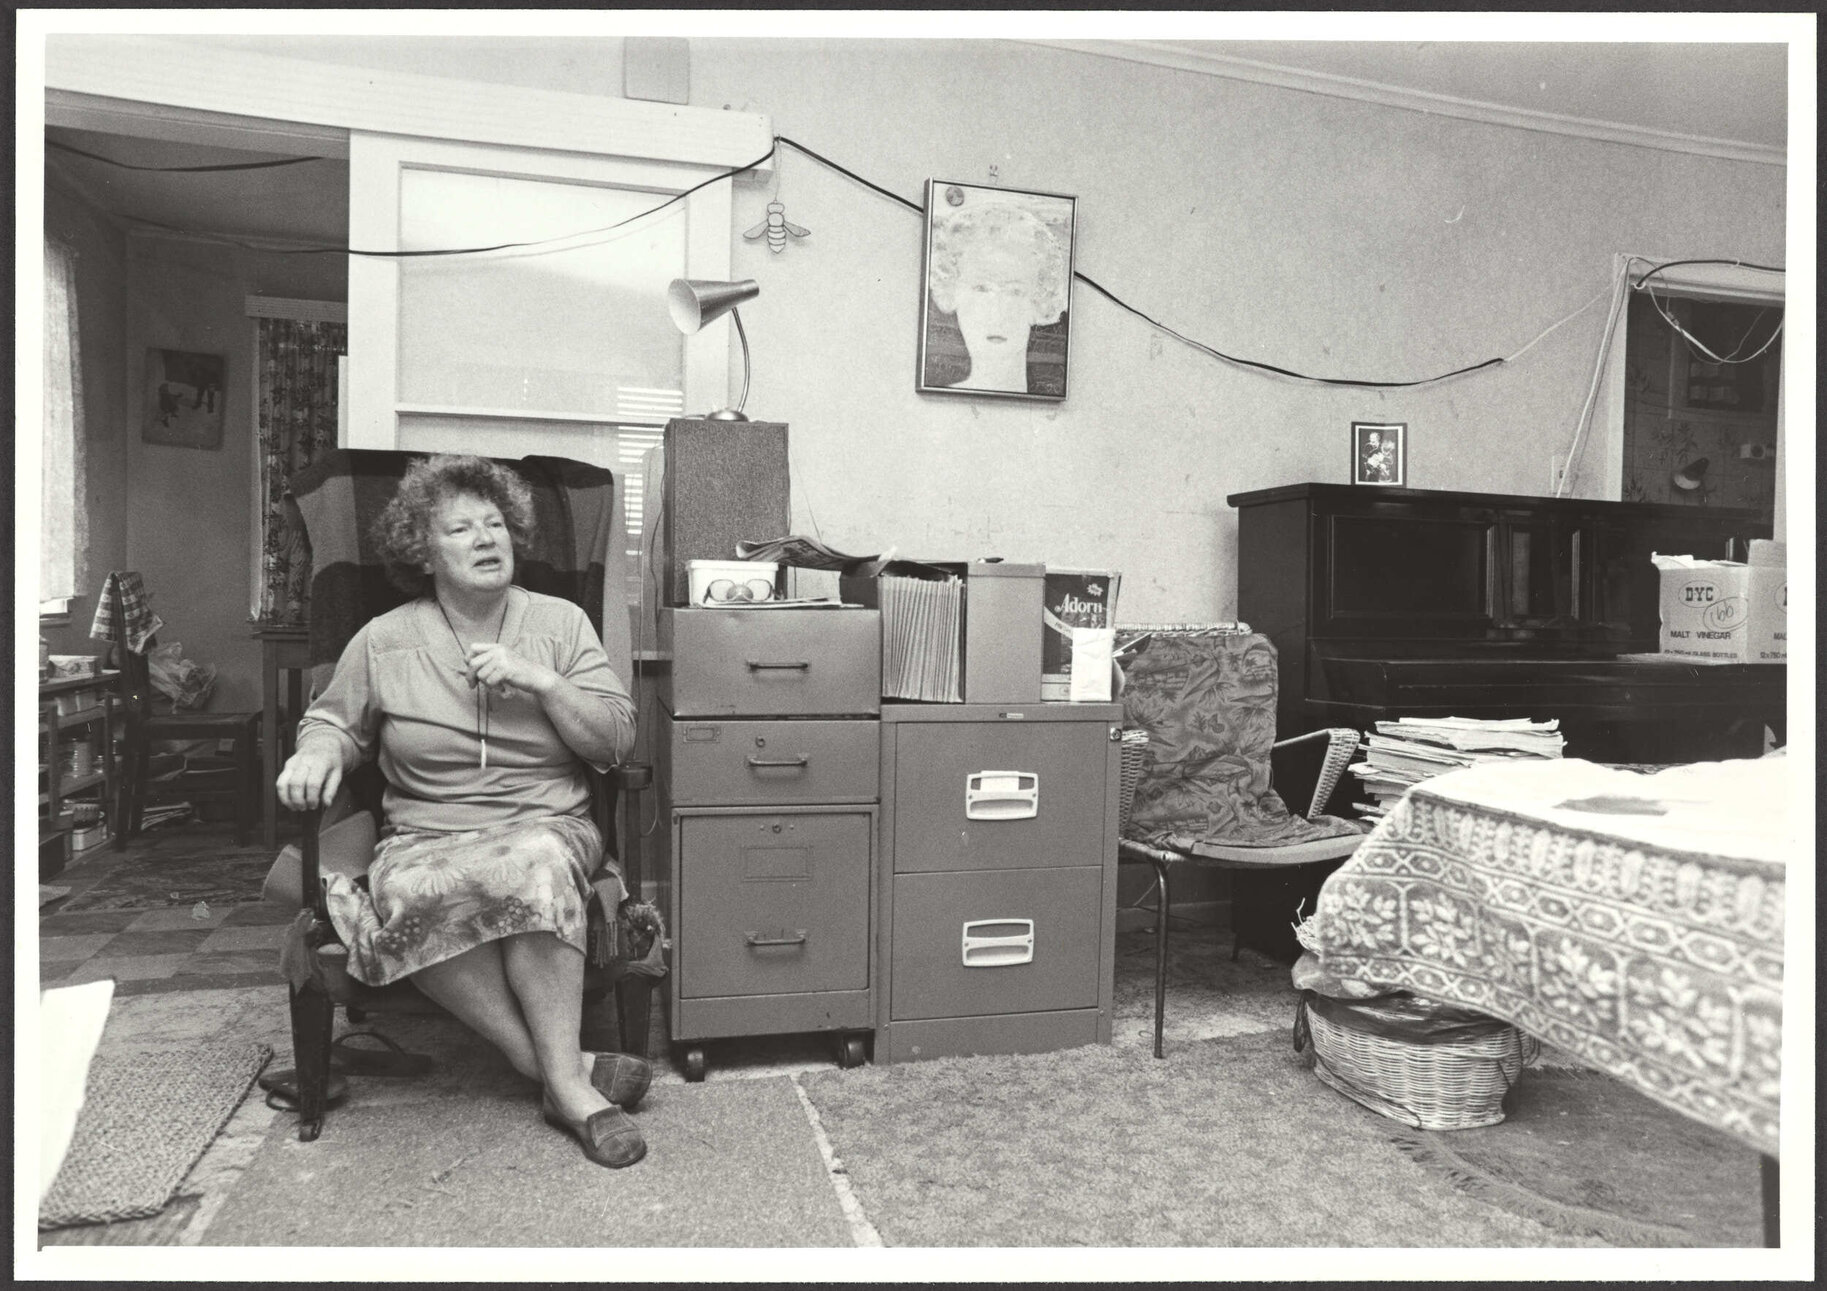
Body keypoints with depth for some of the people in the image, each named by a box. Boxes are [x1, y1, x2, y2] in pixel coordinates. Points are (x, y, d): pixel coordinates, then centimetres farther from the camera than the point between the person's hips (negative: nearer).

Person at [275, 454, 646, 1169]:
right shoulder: (384, 640, 8)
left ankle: (562, 1080, -28)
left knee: (535, 867, -37)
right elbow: (334, 722, 21)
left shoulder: (560, 622, 7)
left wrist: (539, 681, -12)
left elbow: (616, 739, 2)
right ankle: (568, 1073, -27)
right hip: (426, 836, 1)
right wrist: (316, 751, -3)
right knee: (410, 897, -35)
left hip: (547, 825, -1)